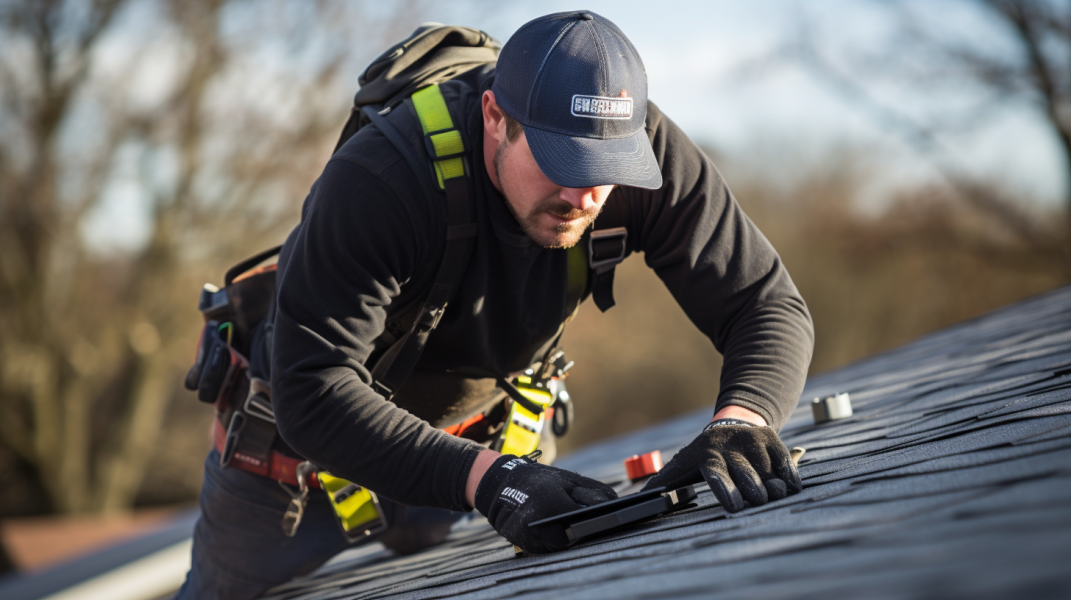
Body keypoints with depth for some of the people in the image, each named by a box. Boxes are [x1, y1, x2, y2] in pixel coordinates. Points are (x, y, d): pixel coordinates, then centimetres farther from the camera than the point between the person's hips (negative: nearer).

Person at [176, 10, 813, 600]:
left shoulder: (653, 157, -30)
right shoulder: (376, 182, -42)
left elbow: (769, 304, -28)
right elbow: (313, 393, -46)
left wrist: (741, 420, -50)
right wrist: (484, 476, -58)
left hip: (485, 414, 3)